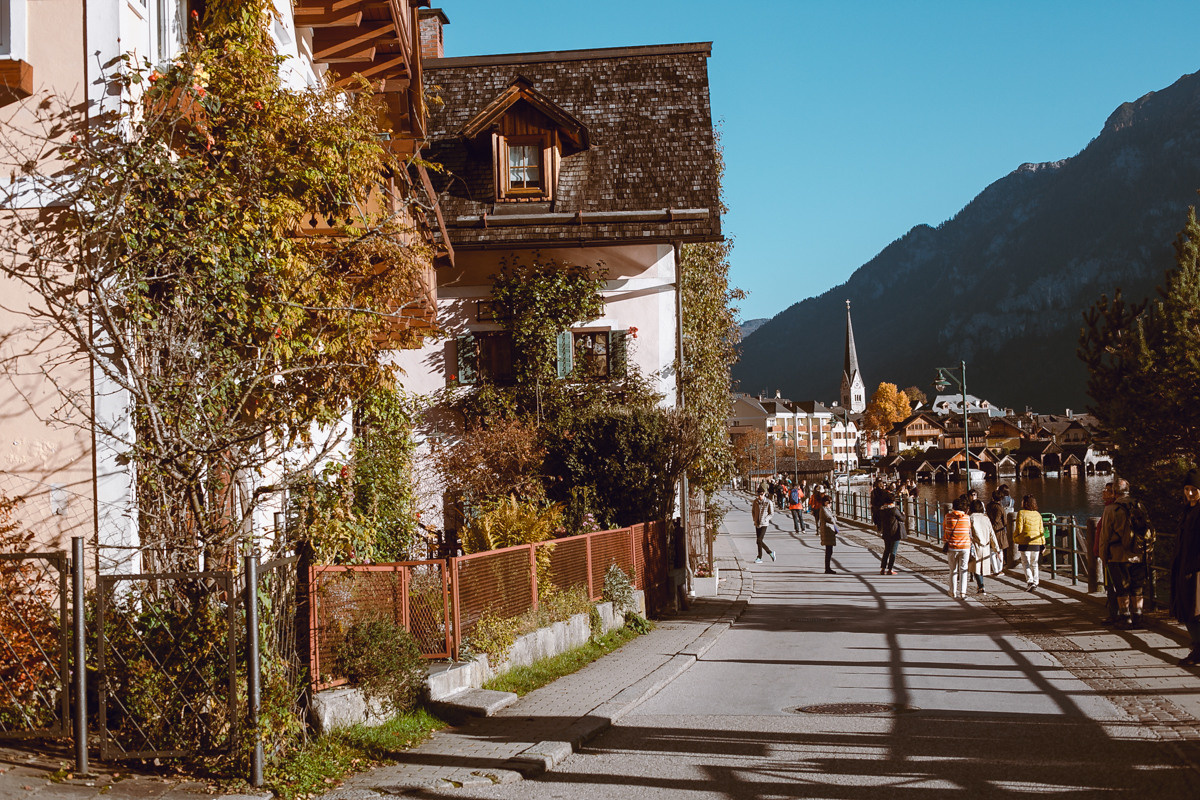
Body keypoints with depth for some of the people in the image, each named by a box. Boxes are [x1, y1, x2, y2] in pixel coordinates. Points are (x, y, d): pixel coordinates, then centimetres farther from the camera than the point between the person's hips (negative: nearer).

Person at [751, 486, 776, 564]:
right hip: (757, 524, 5)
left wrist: (764, 520, -13)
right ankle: (770, 552, 26)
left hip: (764, 524, -5)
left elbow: (771, 514, -2)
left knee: (759, 540, -11)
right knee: (759, 541, 8)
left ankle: (759, 558, -2)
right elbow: (753, 511, 15)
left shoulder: (768, 502, -9)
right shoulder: (756, 501, 2)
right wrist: (755, 519, 1)